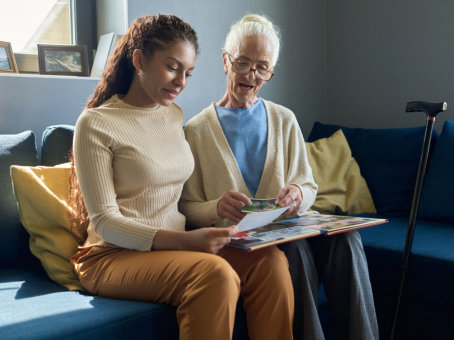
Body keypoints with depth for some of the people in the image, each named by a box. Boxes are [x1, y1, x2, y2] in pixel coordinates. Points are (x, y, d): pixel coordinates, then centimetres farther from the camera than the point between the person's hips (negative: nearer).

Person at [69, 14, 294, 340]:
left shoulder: (175, 115, 14)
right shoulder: (95, 123, -7)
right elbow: (105, 221, -12)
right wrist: (184, 241, -25)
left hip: (175, 246, 6)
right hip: (115, 255, -5)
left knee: (271, 261, -19)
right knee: (215, 273, -32)